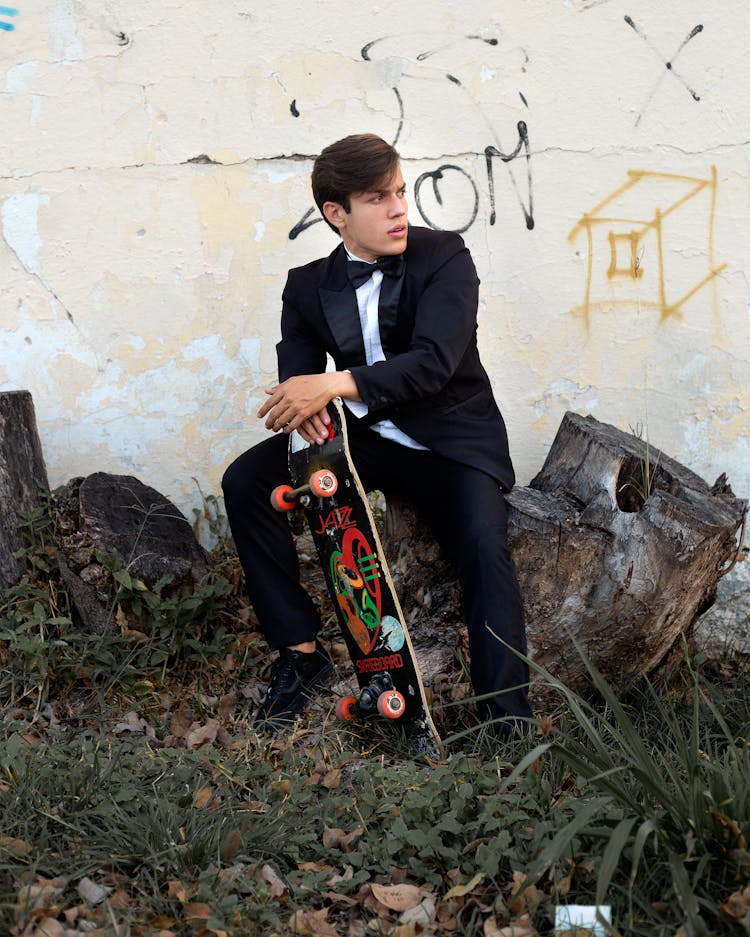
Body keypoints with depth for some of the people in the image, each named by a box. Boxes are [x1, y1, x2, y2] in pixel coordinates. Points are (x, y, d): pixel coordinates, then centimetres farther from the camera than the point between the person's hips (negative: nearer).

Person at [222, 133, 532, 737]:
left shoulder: (444, 257, -10)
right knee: (246, 480, -15)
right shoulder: (309, 286, 3)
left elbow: (436, 360, -24)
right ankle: (301, 653, -5)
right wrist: (303, 407, -30)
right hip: (364, 438, 4)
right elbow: (298, 379, -3)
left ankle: (509, 722, -18)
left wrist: (335, 384, -34)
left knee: (485, 547, -30)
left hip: (451, 442, -4)